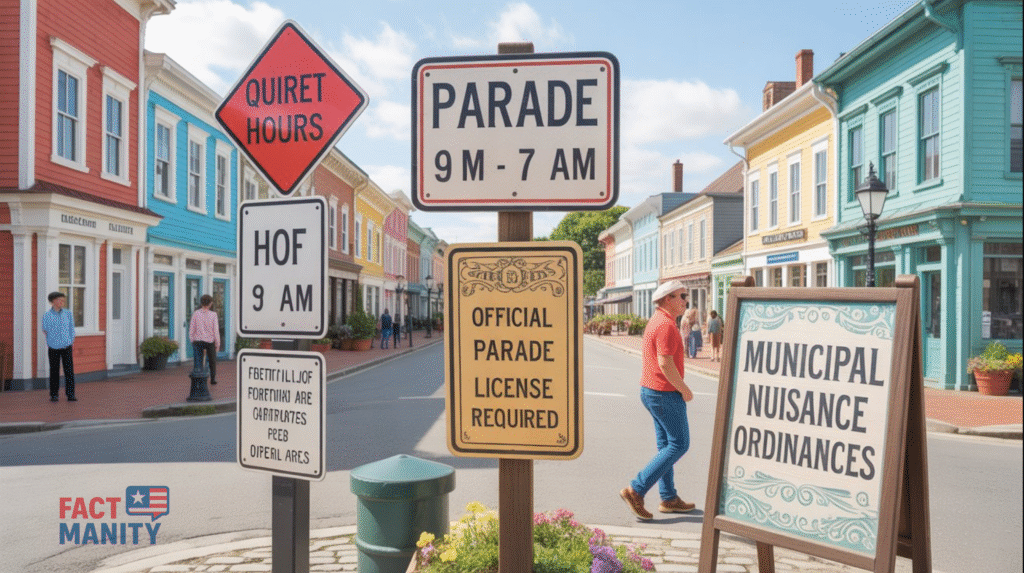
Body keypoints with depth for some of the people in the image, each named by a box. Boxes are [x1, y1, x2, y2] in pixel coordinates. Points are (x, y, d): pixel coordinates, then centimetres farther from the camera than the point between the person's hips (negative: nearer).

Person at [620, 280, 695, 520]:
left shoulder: (656, 321, 13)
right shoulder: (666, 325, -19)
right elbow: (665, 364, -25)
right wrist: (685, 390, -13)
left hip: (650, 390, 10)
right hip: (665, 394, -10)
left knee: (667, 445, 14)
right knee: (679, 444, -3)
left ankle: (668, 499, 21)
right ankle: (636, 491, -4)